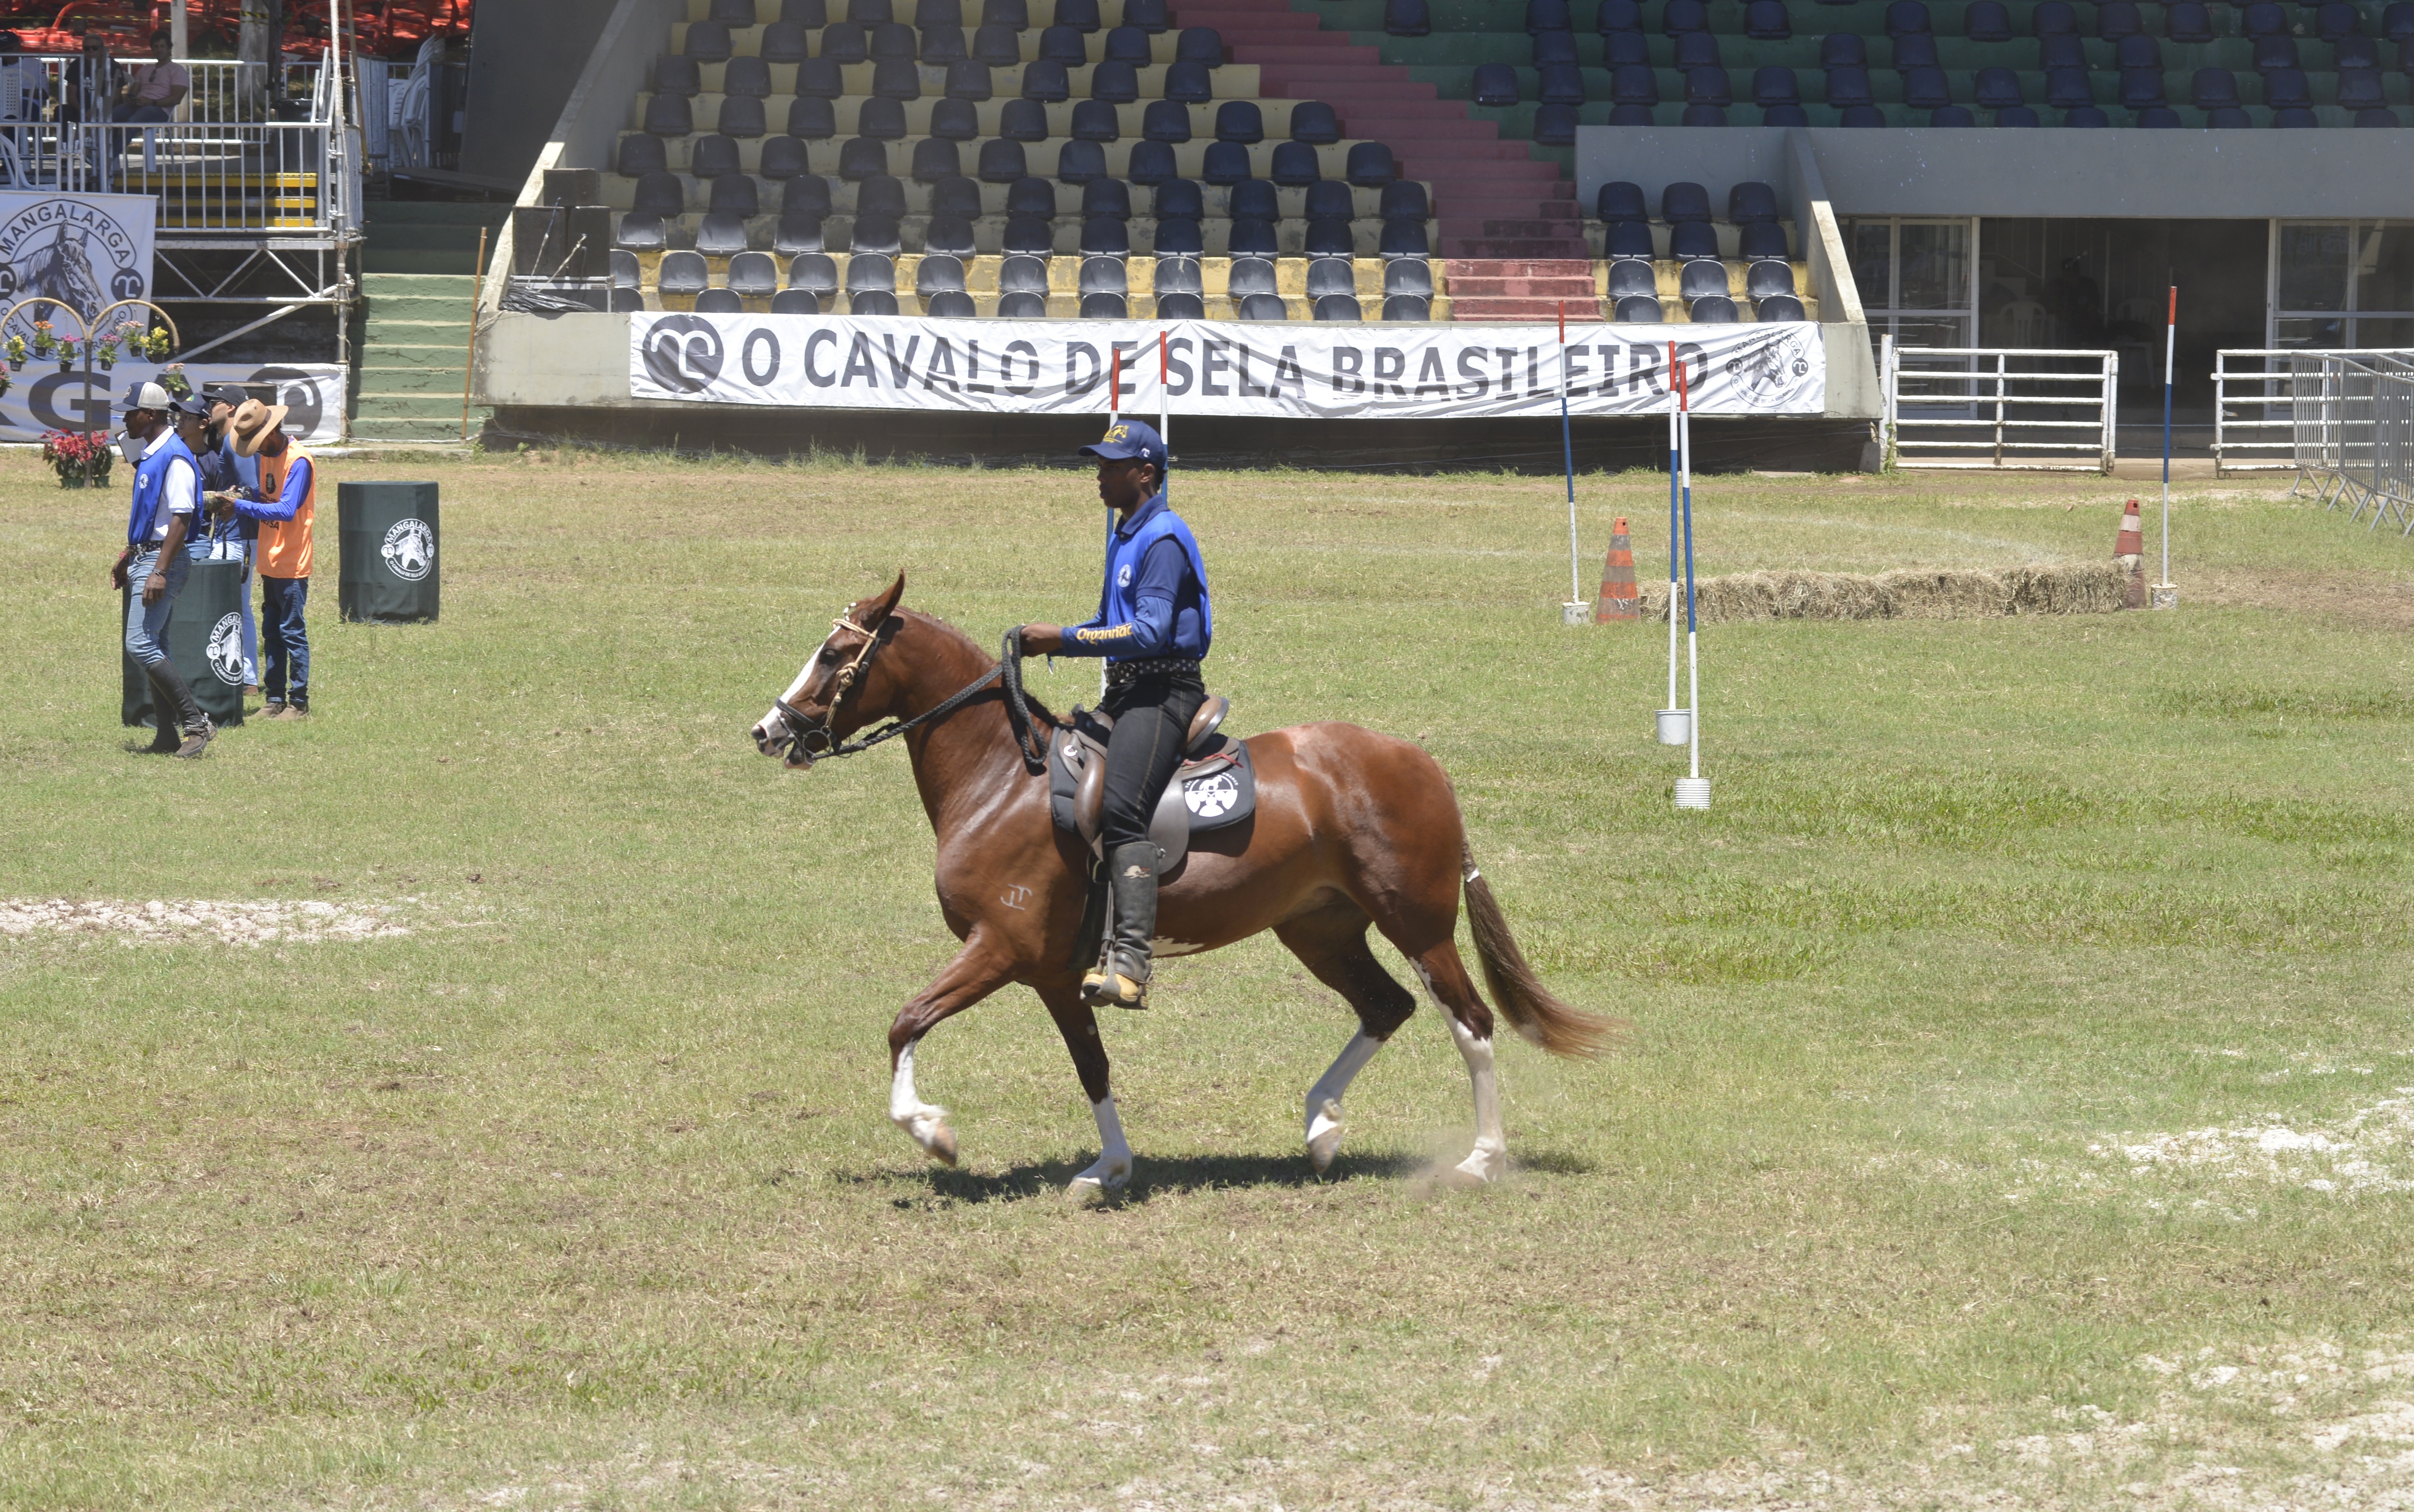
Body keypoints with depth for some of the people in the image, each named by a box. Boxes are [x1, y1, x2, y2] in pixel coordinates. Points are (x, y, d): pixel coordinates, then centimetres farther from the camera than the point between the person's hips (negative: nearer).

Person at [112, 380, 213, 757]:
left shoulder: (174, 459, -17)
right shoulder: (148, 456, 14)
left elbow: (181, 519, -22)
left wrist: (160, 572, -27)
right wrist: (128, 557, 28)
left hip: (164, 559, -11)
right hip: (145, 557, 11)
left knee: (141, 645, -16)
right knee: (152, 648, 10)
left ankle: (196, 721, -14)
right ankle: (167, 735, 14)